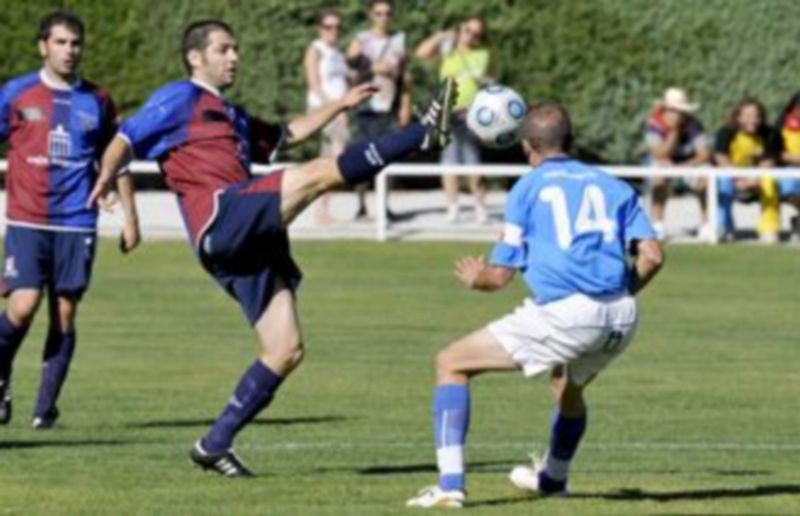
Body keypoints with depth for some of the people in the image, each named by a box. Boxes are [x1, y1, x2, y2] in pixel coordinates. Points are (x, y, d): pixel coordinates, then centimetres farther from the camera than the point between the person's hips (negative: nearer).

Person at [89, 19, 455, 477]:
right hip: (221, 220, -9)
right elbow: (126, 142, -2)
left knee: (287, 350, 2)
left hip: (250, 244, 9)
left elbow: (288, 134, 45)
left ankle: (215, 444, 6)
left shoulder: (232, 116, 34)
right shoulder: (180, 100, 8)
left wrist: (341, 104, 39)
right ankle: (426, 134, -26)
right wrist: (107, 176, -23)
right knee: (321, 173, -22)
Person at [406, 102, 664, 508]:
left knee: (451, 363, 8)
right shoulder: (611, 185, 18)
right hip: (622, 316, 5)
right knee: (569, 385, 38)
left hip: (563, 314, -5)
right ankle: (553, 479, 58)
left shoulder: (527, 189, 8)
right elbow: (652, 256, 7)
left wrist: (473, 279, 27)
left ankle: (450, 485, -4)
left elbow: (500, 276, 4)